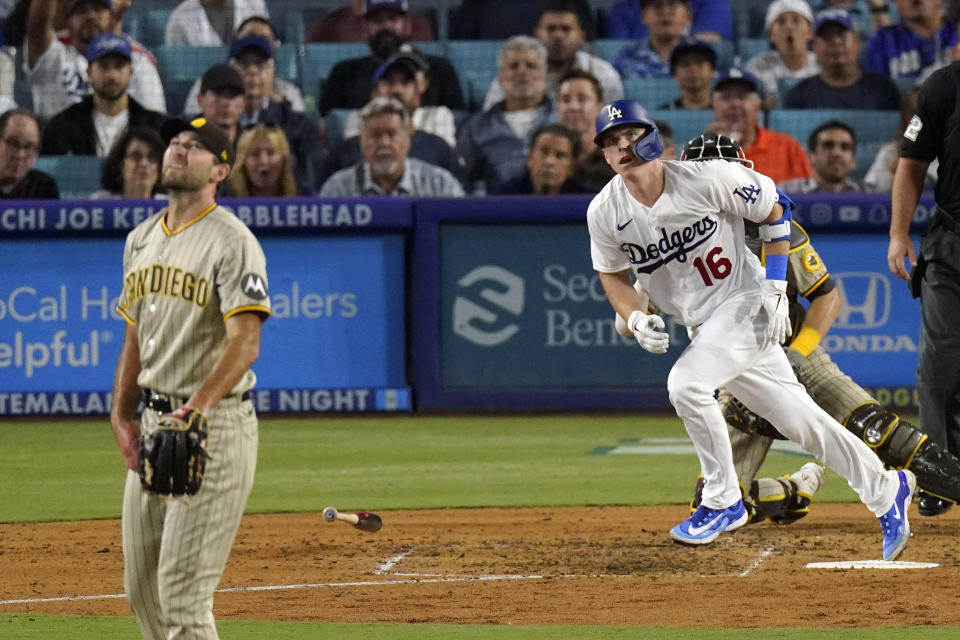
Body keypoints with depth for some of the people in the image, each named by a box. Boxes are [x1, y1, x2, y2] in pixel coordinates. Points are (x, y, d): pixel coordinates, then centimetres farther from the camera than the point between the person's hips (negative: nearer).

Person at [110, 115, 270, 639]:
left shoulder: (231, 242, -10)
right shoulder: (141, 240, 15)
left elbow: (244, 342, -21)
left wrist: (199, 405, -33)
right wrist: (121, 416, 10)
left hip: (214, 425, -8)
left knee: (183, 591, -12)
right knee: (141, 588, 11)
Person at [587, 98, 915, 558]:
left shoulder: (704, 179, -18)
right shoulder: (605, 212, -6)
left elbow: (774, 209, -5)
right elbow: (613, 274, 11)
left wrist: (775, 287, -10)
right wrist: (635, 319, -9)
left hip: (745, 303, -5)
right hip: (702, 326, 5)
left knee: (686, 383, -27)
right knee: (798, 419, 10)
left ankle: (723, 502, -10)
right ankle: (885, 490, 25)